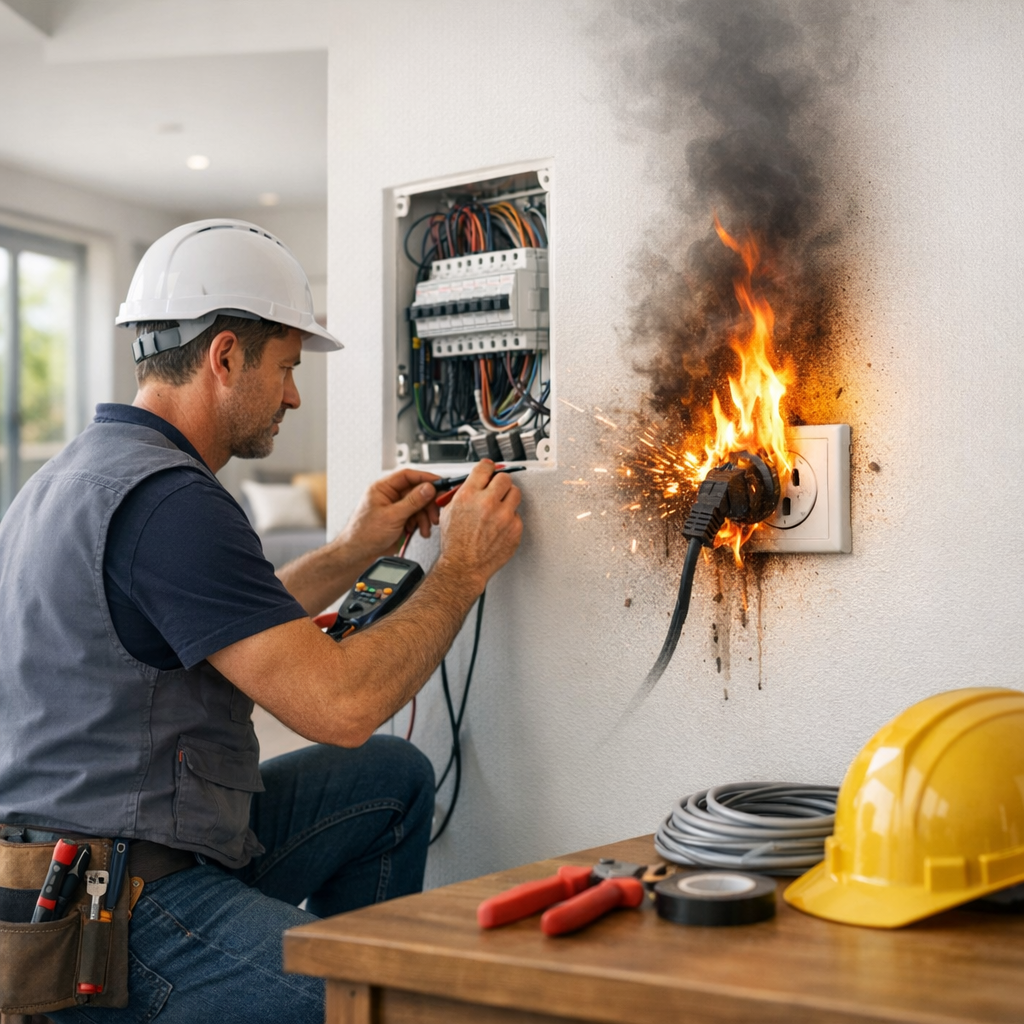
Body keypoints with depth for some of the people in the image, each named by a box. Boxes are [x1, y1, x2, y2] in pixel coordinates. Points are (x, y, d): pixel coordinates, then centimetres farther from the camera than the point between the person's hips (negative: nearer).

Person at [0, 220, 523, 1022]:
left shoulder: (76, 474, 14)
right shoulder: (168, 500, -20)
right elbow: (340, 705, -22)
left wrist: (355, 553, 21)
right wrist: (464, 568, -9)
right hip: (127, 917, -11)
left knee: (394, 776, 17)